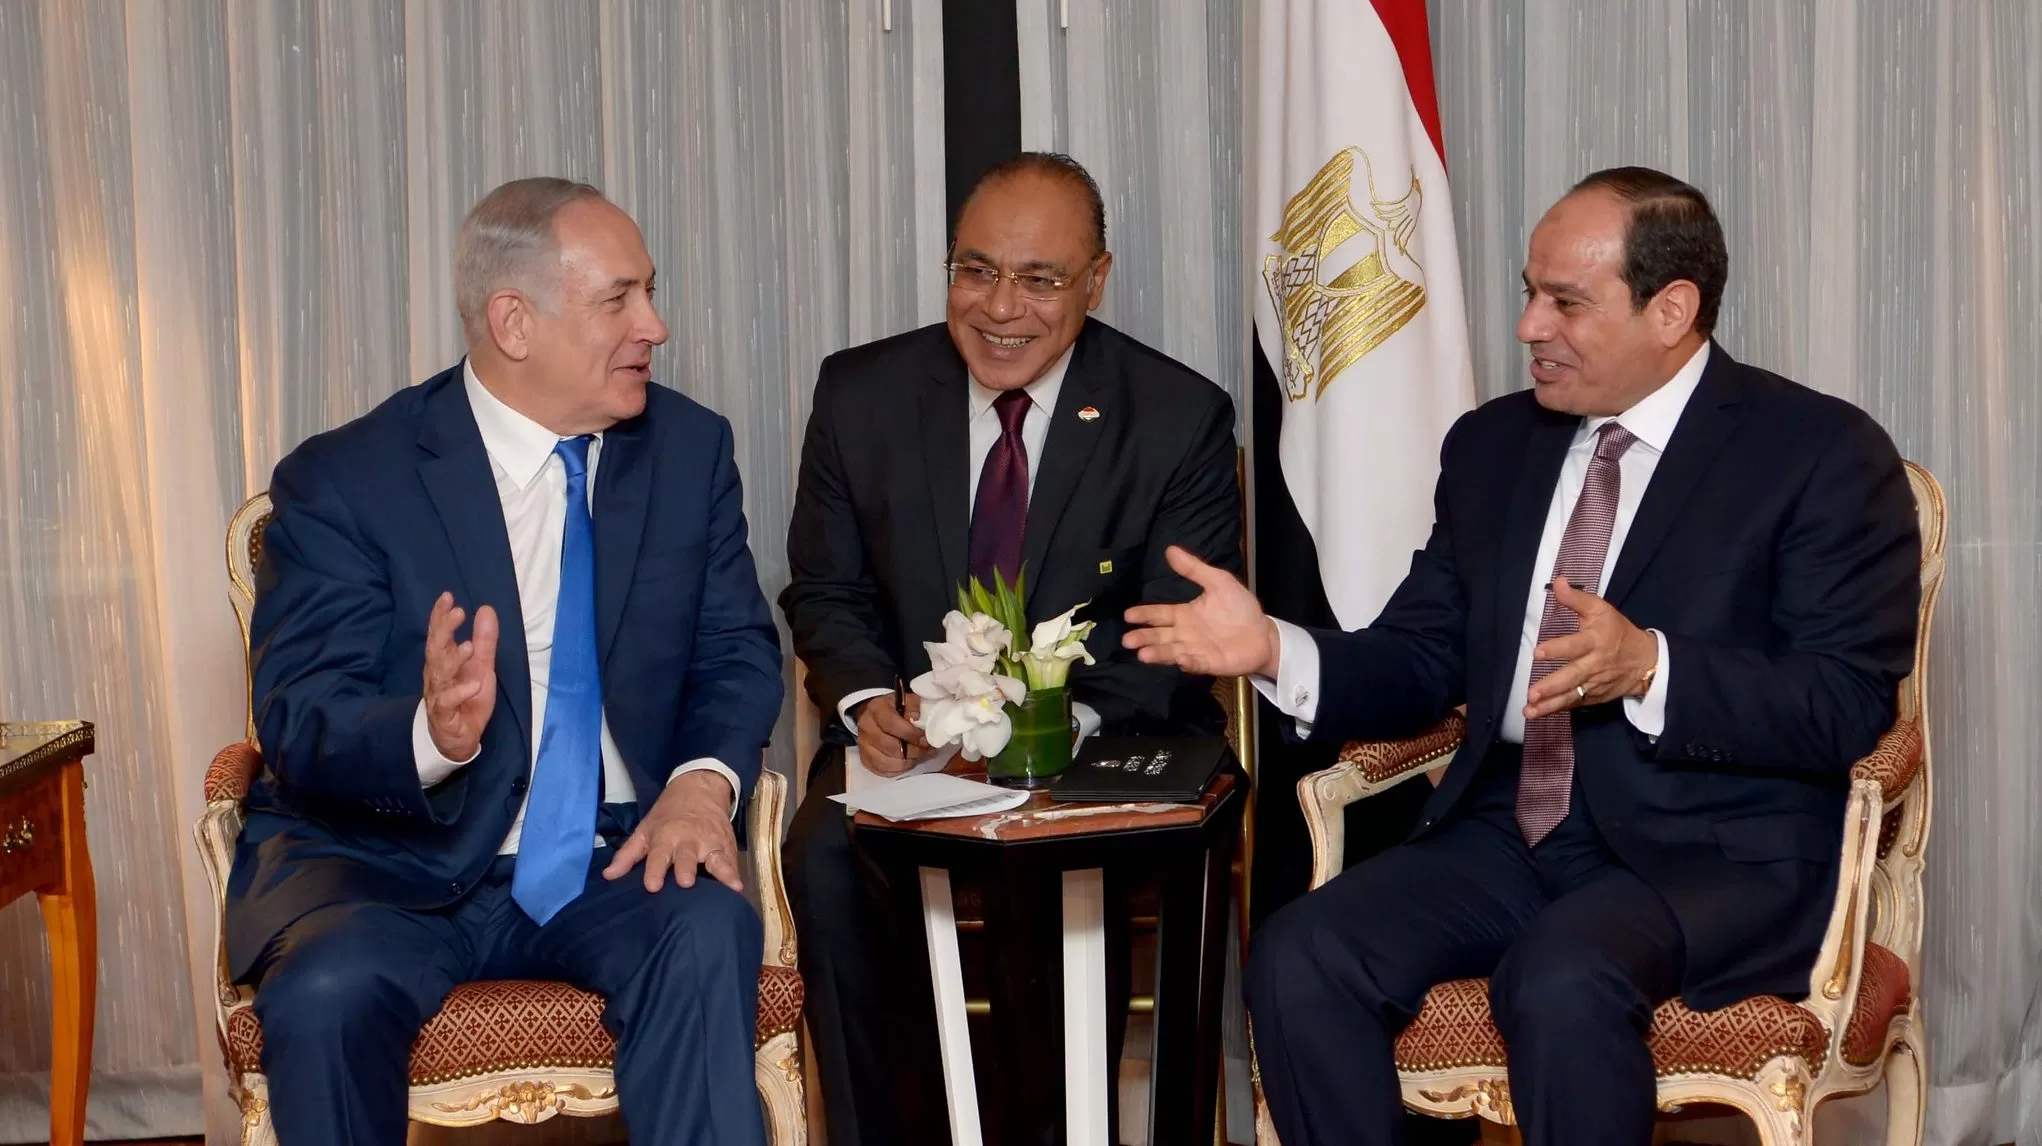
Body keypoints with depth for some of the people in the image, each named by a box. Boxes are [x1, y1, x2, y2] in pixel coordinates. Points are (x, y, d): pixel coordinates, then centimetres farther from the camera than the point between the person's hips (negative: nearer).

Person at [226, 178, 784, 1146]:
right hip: (391, 863, -2)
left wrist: (705, 779, -15)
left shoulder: (690, 448, 7)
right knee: (326, 992, -33)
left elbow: (737, 650, 8)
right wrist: (434, 735, -34)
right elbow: (297, 728, -11)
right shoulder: (341, 482, -6)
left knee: (708, 935, -30)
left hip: (612, 860, 2)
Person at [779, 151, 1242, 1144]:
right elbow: (824, 594, 9)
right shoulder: (860, 395, 2)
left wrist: (1062, 714, -26)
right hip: (906, 734, 2)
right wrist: (867, 700, -14)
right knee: (827, 857, -29)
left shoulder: (1182, 420, -4)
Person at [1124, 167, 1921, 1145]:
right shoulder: (1492, 446, 14)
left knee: (1562, 980, -36)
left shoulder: (1821, 453, -4)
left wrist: (1648, 669, -28)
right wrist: (1273, 650, -5)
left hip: (1711, 847, -5)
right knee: (1297, 961, -20)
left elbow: (1849, 705, -12)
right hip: (1510, 831, 5)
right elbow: (1421, 663, 14)